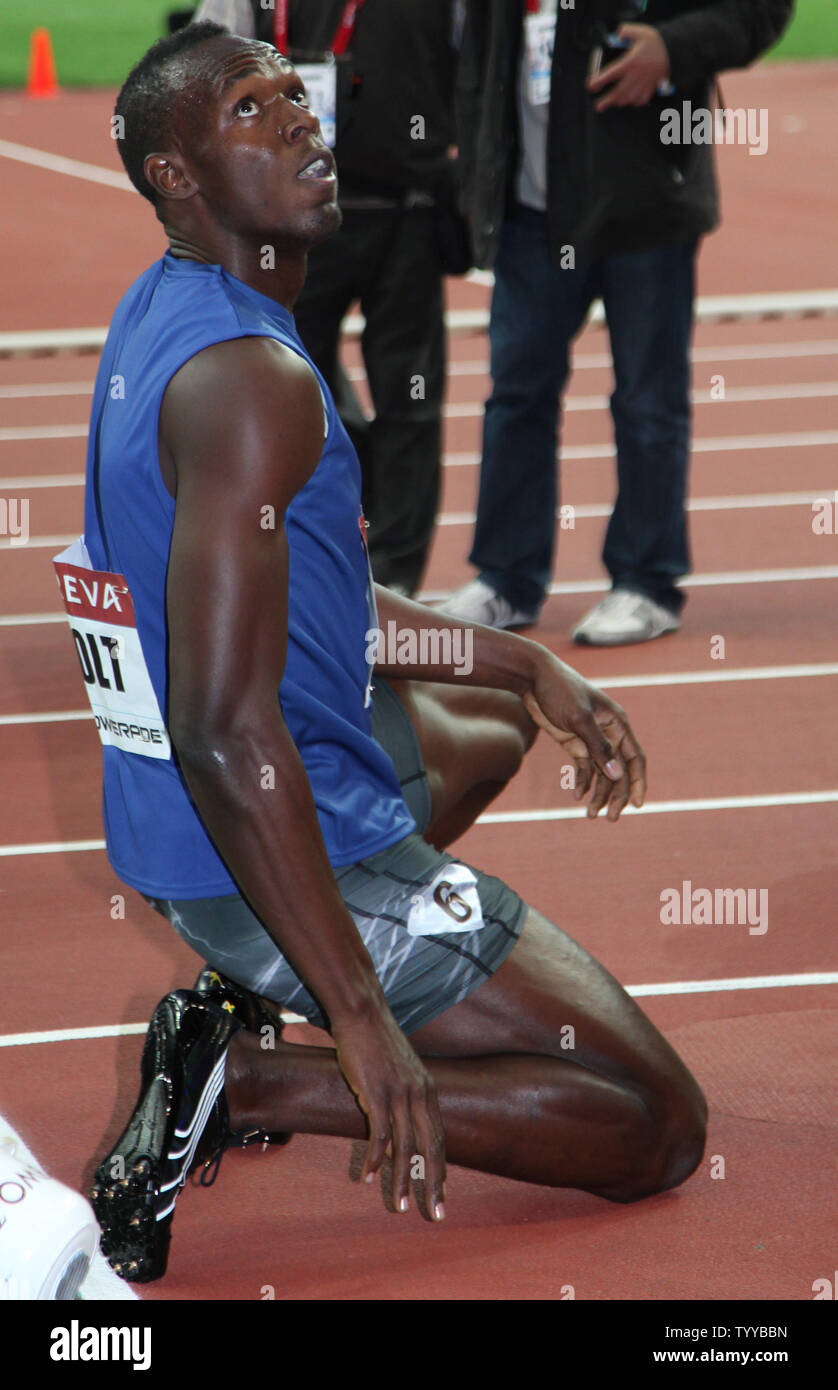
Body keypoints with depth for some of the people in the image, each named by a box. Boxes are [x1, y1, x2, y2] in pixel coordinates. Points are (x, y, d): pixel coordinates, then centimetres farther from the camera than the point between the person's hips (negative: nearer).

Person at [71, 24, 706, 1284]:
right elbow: (226, 732, -31)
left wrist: (528, 668, 21)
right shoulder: (252, 378, -24)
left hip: (179, 831, 9)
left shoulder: (162, 318, 7)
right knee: (659, 1128, -3)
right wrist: (363, 1019, -29)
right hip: (281, 847, -9)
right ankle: (246, 1083, -10)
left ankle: (247, 993, 17)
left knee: (489, 716, 38)